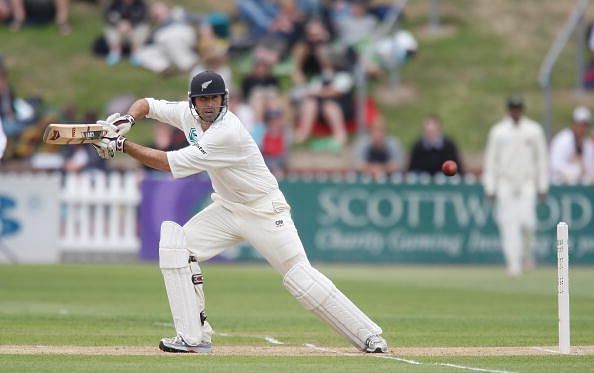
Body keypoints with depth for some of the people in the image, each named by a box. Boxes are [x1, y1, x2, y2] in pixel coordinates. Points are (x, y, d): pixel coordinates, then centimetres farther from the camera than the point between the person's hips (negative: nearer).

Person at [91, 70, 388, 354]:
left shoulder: (228, 133, -30)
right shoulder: (188, 114, -7)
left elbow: (170, 164, -31)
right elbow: (147, 104, 4)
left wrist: (121, 146, -31)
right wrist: (127, 120, -19)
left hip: (265, 211, -7)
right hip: (227, 208, 8)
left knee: (300, 276, -11)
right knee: (175, 246, -9)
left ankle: (368, 336, -2)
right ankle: (194, 336, -7)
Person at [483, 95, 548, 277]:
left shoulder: (534, 130, 5)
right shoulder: (498, 131, 5)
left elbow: (541, 159, 7)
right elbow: (490, 160, 6)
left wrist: (542, 186, 2)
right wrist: (490, 187, -1)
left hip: (527, 185, -1)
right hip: (505, 185, 1)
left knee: (526, 221, -13)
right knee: (508, 225, -6)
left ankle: (527, 251, 15)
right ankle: (513, 264, -2)